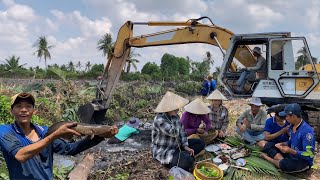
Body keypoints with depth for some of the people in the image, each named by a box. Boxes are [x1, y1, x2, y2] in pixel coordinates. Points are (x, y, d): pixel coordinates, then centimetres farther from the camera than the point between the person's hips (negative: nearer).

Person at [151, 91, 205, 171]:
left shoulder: (175, 116, -1)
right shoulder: (159, 119, -26)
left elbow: (181, 131, 6)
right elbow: (174, 133, -34)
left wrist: (185, 146, -4)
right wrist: (176, 119, -23)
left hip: (176, 146, 9)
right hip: (163, 151, -9)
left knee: (201, 143, 4)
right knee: (187, 161, -33)